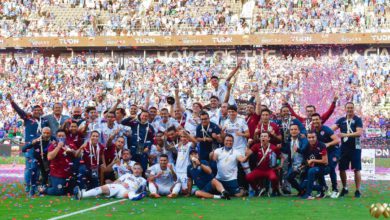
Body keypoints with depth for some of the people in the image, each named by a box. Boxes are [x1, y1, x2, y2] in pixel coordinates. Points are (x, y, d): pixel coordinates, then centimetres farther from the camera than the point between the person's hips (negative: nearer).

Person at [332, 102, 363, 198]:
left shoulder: (357, 120, -4)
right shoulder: (341, 120, 8)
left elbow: (359, 133, -18)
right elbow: (332, 128, -3)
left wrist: (346, 135, -27)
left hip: (355, 148, -4)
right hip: (344, 148, 4)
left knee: (356, 169, -2)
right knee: (342, 169, 9)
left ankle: (358, 190, 5)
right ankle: (344, 188, 25)